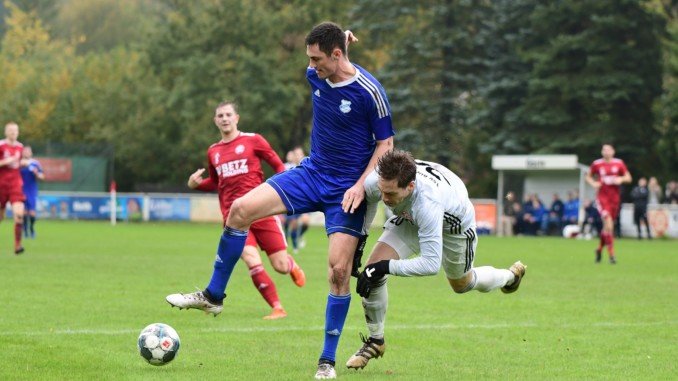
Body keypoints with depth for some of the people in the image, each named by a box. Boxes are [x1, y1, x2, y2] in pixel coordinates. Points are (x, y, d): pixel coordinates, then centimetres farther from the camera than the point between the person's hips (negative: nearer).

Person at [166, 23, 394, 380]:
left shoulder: (369, 92, -18)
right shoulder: (315, 76, -2)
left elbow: (385, 144, -12)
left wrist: (360, 186, -17)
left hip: (347, 190, -5)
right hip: (311, 173, 5)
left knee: (339, 269, -13)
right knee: (240, 209, -12)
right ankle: (213, 295, 3)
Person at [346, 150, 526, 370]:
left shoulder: (427, 203, -51)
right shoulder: (375, 181, -36)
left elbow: (431, 264, -47)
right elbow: (369, 201, -6)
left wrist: (388, 266, -48)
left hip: (455, 223, -4)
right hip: (409, 219, 4)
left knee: (462, 284, 23)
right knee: (373, 268, -18)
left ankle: (511, 276, 56)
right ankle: (375, 340, 2)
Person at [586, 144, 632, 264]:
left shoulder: (619, 163, 3)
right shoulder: (597, 164, 1)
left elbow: (628, 177, 10)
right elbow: (588, 176, 15)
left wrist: (621, 179, -11)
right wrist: (593, 183, -5)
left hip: (615, 197, 3)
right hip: (602, 197, -3)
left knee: (608, 226, 10)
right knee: (608, 223, -18)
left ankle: (599, 249, 34)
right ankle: (611, 254, -15)